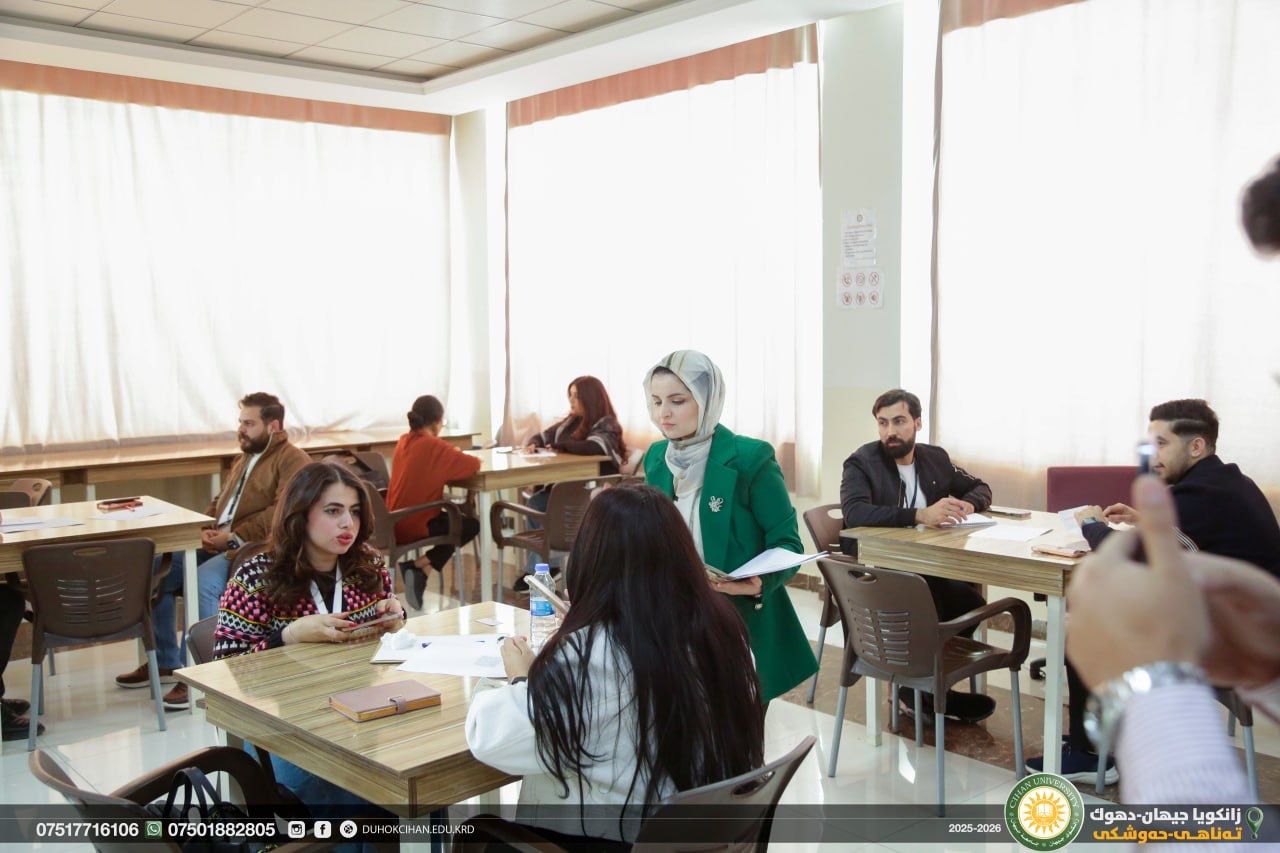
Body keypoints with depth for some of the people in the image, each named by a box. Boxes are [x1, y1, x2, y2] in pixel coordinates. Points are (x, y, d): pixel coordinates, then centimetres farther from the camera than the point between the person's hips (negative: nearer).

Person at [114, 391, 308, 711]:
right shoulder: (246, 458, 24)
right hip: (220, 541, 10)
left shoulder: (292, 461, -6)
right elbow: (220, 502, 26)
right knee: (159, 568, -1)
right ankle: (164, 661, 10)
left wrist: (234, 536, -21)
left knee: (202, 581, -32)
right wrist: (207, 529, 4)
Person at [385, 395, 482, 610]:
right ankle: (422, 564, 1)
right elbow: (473, 464, -20)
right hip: (415, 525, -8)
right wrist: (474, 459, 2)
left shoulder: (404, 441, 5)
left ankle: (415, 565, 16)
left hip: (395, 523, 8)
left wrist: (456, 457, 10)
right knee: (471, 525, 14)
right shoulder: (433, 445, -17)